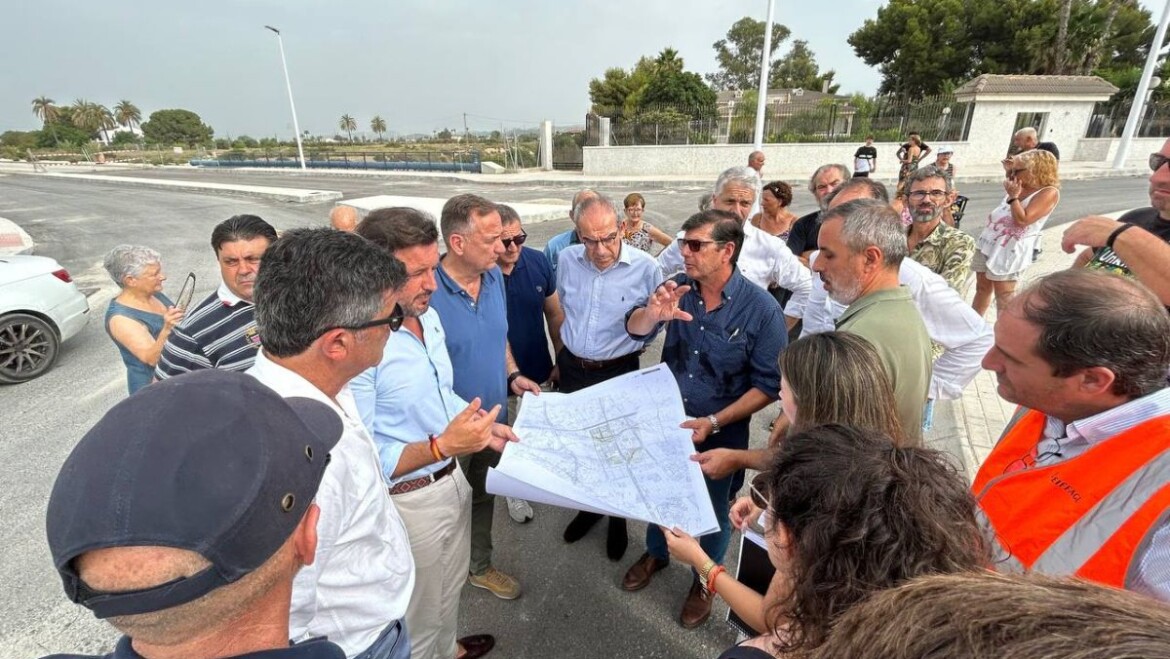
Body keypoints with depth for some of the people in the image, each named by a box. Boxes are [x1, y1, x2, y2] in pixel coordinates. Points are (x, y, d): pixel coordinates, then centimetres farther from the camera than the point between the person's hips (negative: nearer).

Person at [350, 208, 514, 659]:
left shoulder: (429, 317, -2)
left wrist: (483, 427, -1)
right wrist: (442, 446, -36)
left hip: (453, 480, 8)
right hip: (408, 502, -8)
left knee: (450, 587, 32)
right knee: (416, 614, 20)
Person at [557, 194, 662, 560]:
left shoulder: (645, 267, -16)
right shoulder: (567, 259, -6)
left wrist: (633, 345, -3)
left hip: (618, 374, -3)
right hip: (572, 368, 4)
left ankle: (618, 518, 39)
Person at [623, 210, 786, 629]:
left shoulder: (761, 309, -20)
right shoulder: (678, 289, -10)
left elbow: (768, 384, -17)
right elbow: (635, 331, -15)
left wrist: (713, 422, -24)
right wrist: (653, 313, -38)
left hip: (721, 433, -3)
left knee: (712, 508, 20)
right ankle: (656, 553, 55)